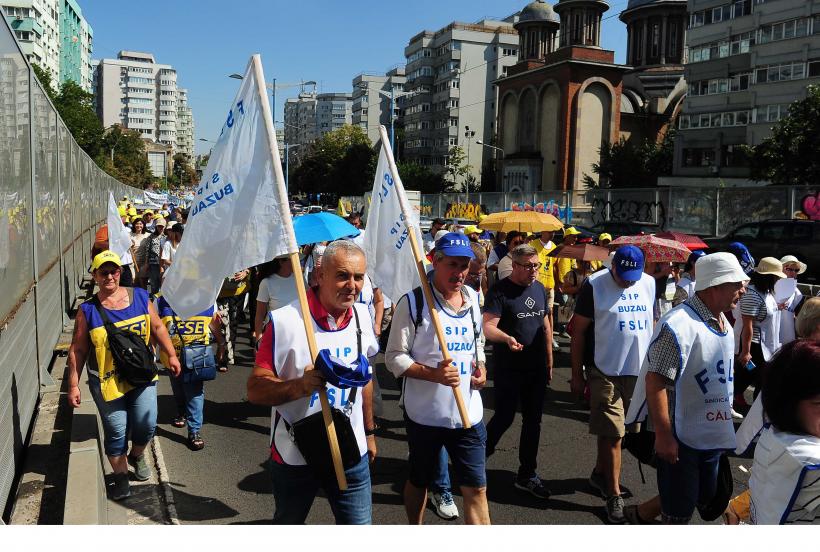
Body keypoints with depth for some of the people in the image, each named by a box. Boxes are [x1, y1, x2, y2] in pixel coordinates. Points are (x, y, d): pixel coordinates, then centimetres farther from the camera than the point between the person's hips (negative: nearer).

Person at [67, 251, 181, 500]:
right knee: (116, 432, 5)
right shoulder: (88, 311, -6)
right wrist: (74, 385, -3)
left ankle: (137, 455, 37)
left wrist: (171, 355, 10)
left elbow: (157, 327, 10)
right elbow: (77, 350, -2)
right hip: (107, 381, -2)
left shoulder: (139, 297, 0)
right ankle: (121, 476, 27)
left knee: (146, 425, 3)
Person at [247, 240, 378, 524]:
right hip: (295, 457, -3)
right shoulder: (285, 321, -19)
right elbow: (255, 389, -18)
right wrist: (301, 385, -36)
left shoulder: (362, 316, 0)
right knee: (288, 522, 21)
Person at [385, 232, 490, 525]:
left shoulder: (472, 297, 6)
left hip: (468, 413, 4)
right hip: (424, 413, -3)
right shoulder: (413, 302, -13)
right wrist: (433, 374, -26)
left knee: (476, 489, 4)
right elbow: (394, 357, -12)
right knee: (419, 481, 19)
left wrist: (481, 367, 2)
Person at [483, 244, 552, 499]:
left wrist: (549, 360, 15)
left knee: (533, 421, 12)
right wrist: (507, 338, -42)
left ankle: (527, 475, 25)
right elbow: (488, 327, -22)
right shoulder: (500, 291, -14)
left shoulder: (540, 288, 7)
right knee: (505, 418, -1)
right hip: (508, 369, -6)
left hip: (536, 368, 7)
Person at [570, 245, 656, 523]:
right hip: (605, 371, -4)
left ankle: (600, 473, 35)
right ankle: (614, 494, 9)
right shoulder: (594, 285, -9)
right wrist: (577, 374, -6)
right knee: (612, 433, -2)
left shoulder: (649, 283, 5)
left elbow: (652, 323, 16)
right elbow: (578, 330, -6)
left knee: (613, 430, 16)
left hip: (639, 370, 5)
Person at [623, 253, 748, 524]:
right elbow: (656, 381, -25)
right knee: (679, 514, 4)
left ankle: (639, 514, 39)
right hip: (682, 438, -9)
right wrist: (663, 435, -26)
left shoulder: (722, 321, 7)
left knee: (704, 497, 22)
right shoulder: (679, 325, -23)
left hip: (712, 437, 9)